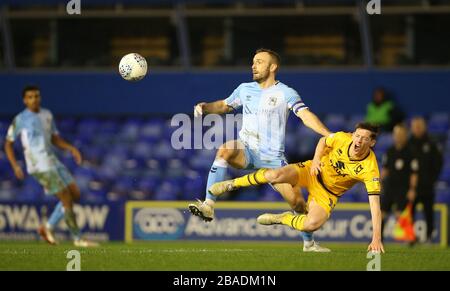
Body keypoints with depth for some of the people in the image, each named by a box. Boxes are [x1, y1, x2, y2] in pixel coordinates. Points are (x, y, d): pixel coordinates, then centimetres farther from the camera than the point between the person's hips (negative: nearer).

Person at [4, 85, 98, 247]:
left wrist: (71, 148, 6)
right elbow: (8, 144, 1)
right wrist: (15, 166, -10)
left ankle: (49, 228, 15)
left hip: (53, 162, 7)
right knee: (67, 199, -10)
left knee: (75, 194, 4)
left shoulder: (47, 115, 13)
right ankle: (77, 239, -1)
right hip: (40, 166, -7)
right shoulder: (20, 119, -4)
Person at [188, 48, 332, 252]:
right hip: (246, 151, 2)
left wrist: (329, 135, -27)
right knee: (225, 150, -33)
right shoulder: (245, 89, 11)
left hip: (273, 157, -2)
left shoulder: (285, 93, -2)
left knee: (297, 201, -7)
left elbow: (306, 116, -12)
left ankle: (309, 243, 18)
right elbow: (224, 105, 26)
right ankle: (208, 206, -39)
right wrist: (204, 107, 5)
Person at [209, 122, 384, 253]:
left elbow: (375, 205, -30)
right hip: (313, 171, 1)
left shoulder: (369, 169, -29)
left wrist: (376, 239, -36)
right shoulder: (342, 138, -20)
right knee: (275, 175, -27)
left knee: (313, 224, -31)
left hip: (328, 193, -1)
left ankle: (281, 219, 3)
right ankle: (232, 184, 0)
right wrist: (316, 159, -13)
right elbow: (323, 141, 6)